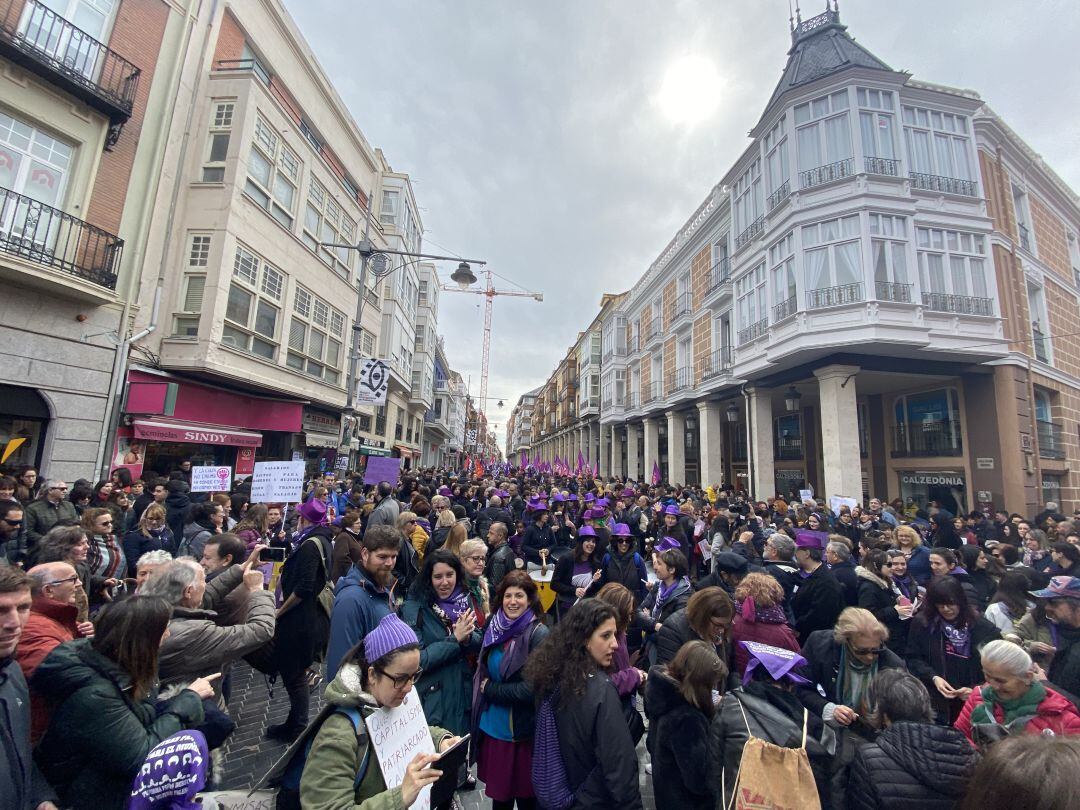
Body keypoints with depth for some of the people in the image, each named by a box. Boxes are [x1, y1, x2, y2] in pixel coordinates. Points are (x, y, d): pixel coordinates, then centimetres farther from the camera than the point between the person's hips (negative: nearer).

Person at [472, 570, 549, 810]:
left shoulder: (539, 634, -19)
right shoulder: (496, 628, -2)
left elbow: (533, 687, -21)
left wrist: (490, 689, -14)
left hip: (523, 731, -5)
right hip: (491, 727, 5)